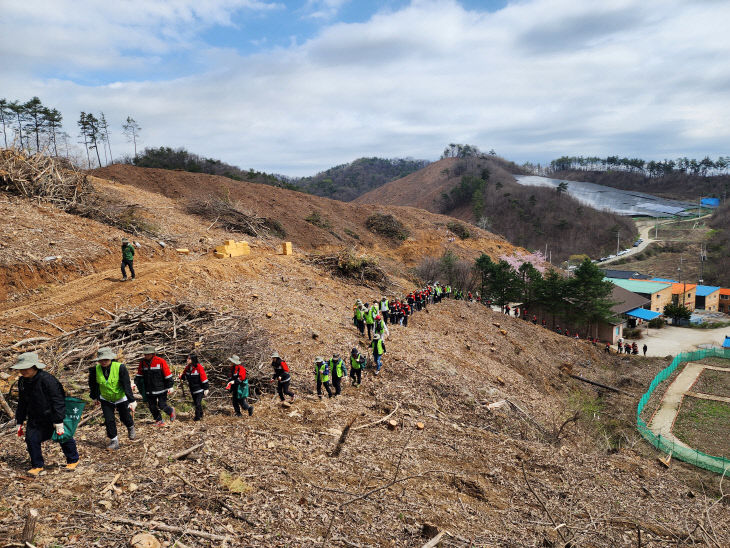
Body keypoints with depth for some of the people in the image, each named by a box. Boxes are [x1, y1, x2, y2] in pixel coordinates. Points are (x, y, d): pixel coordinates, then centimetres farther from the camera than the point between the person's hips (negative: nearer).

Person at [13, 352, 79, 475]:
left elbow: (58, 401, -24)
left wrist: (59, 422, -25)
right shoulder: (22, 381, -1)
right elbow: (22, 403, 13)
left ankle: (73, 460, 29)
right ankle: (37, 465, 18)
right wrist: (19, 422, 14)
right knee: (31, 439, -3)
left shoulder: (47, 379, -25)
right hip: (35, 418, 6)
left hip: (53, 416, -6)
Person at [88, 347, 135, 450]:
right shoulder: (95, 370, -16)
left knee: (125, 418, 11)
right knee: (109, 420, -4)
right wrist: (95, 396, 16)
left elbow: (127, 385, -23)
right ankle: (114, 440, 15)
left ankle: (130, 427, 45)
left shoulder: (120, 368, -25)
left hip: (121, 399, -2)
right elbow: (93, 384, 5)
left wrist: (132, 401, -25)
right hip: (106, 400, 2)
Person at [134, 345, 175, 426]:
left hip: (161, 389, -5)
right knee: (152, 407, 7)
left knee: (162, 405, -3)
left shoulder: (160, 361, -12)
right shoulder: (142, 362, 2)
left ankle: (171, 411, 27)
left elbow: (168, 375, -8)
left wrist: (170, 387, -8)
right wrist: (135, 383, 3)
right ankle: (159, 421, 24)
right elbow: (139, 374, 16)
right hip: (149, 390, 5)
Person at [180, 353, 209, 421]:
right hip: (192, 389, 7)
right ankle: (200, 415, 35)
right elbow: (184, 374, 17)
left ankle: (197, 416, 5)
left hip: (199, 389, -7)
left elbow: (204, 378, -17)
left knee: (198, 403, -9)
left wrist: (206, 389, -16)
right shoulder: (187, 367, 0)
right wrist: (182, 376, -9)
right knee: (195, 402, 17)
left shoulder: (199, 367, -19)